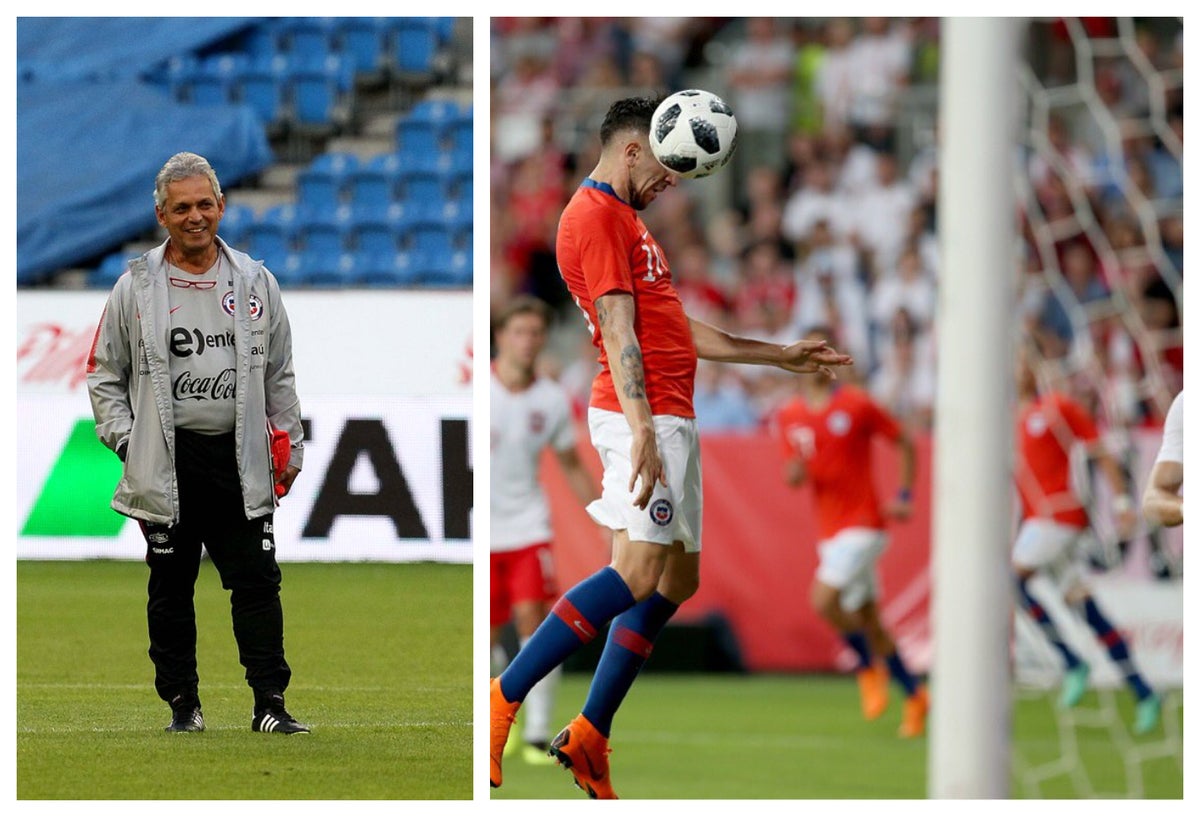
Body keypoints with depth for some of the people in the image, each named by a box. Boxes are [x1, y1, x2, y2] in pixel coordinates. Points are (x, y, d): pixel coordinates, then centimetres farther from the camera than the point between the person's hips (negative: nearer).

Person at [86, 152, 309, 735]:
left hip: (242, 462, 1)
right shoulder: (136, 288, 2)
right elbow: (104, 375, 8)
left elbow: (280, 374, 16)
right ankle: (182, 703, 15)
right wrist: (127, 441, -3)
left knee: (256, 583, -4)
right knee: (171, 588, 5)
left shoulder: (255, 283, 9)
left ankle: (270, 703, -2)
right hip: (167, 463, -1)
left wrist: (288, 446, 13)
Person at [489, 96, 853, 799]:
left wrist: (783, 357, 32)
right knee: (637, 573, -20)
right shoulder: (596, 215, -7)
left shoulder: (623, 217, 25)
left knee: (676, 581, 9)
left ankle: (591, 735, 9)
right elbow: (618, 330, -17)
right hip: (645, 416, -11)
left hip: (670, 418, 11)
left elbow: (679, 330, 30)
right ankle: (504, 700, -22)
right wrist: (642, 432, -25)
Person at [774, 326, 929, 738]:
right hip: (829, 529, 5)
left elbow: (904, 442, 4)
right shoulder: (789, 416, 7)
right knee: (867, 617, 7)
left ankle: (868, 666, 1)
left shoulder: (857, 405, -6)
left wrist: (904, 497, -3)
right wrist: (795, 471, -15)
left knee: (824, 600, -21)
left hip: (863, 522, -5)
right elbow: (792, 475, 9)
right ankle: (913, 695, 20)